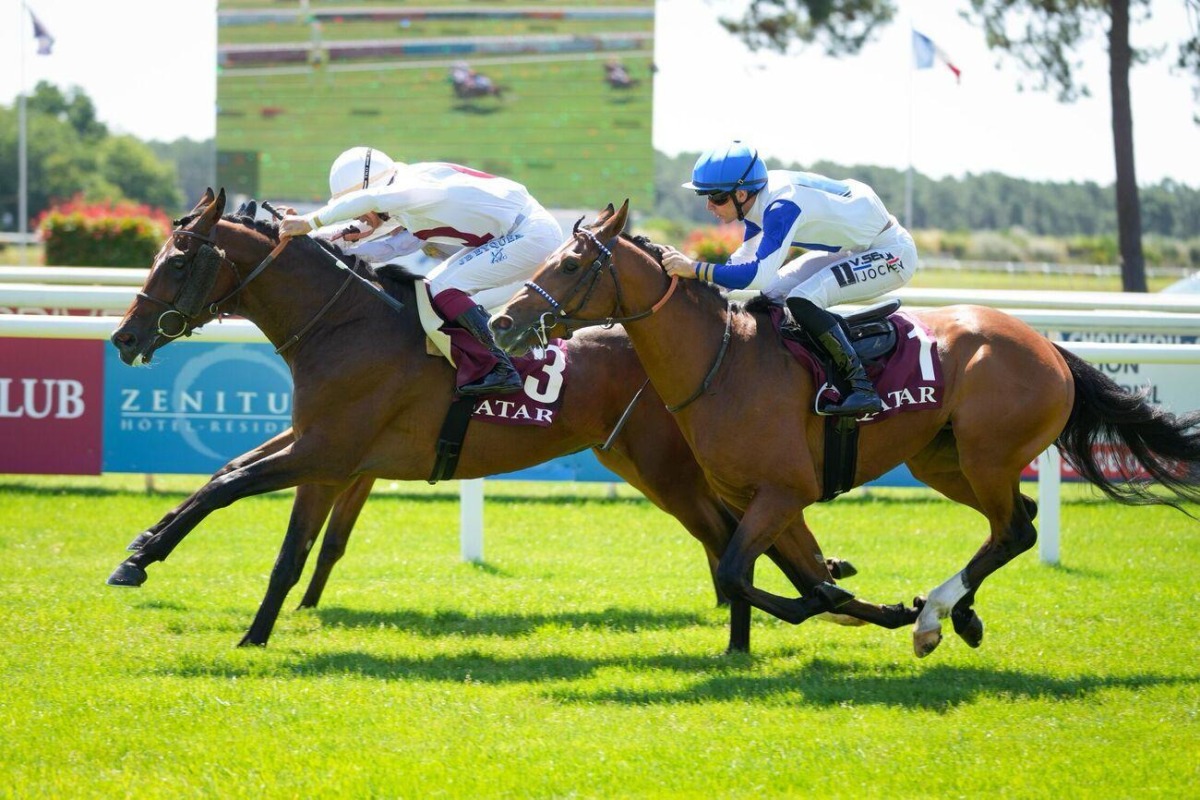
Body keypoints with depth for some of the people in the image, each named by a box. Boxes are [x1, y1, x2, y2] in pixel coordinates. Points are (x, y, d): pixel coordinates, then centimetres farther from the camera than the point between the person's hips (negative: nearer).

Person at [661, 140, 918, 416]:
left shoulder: (783, 204, -30)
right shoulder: (758, 195, -3)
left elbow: (761, 274, -39)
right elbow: (745, 257, 10)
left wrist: (695, 269, -39)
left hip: (891, 253, -10)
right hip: (852, 249, 10)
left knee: (801, 300, -26)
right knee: (773, 296, 6)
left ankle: (862, 388, -23)